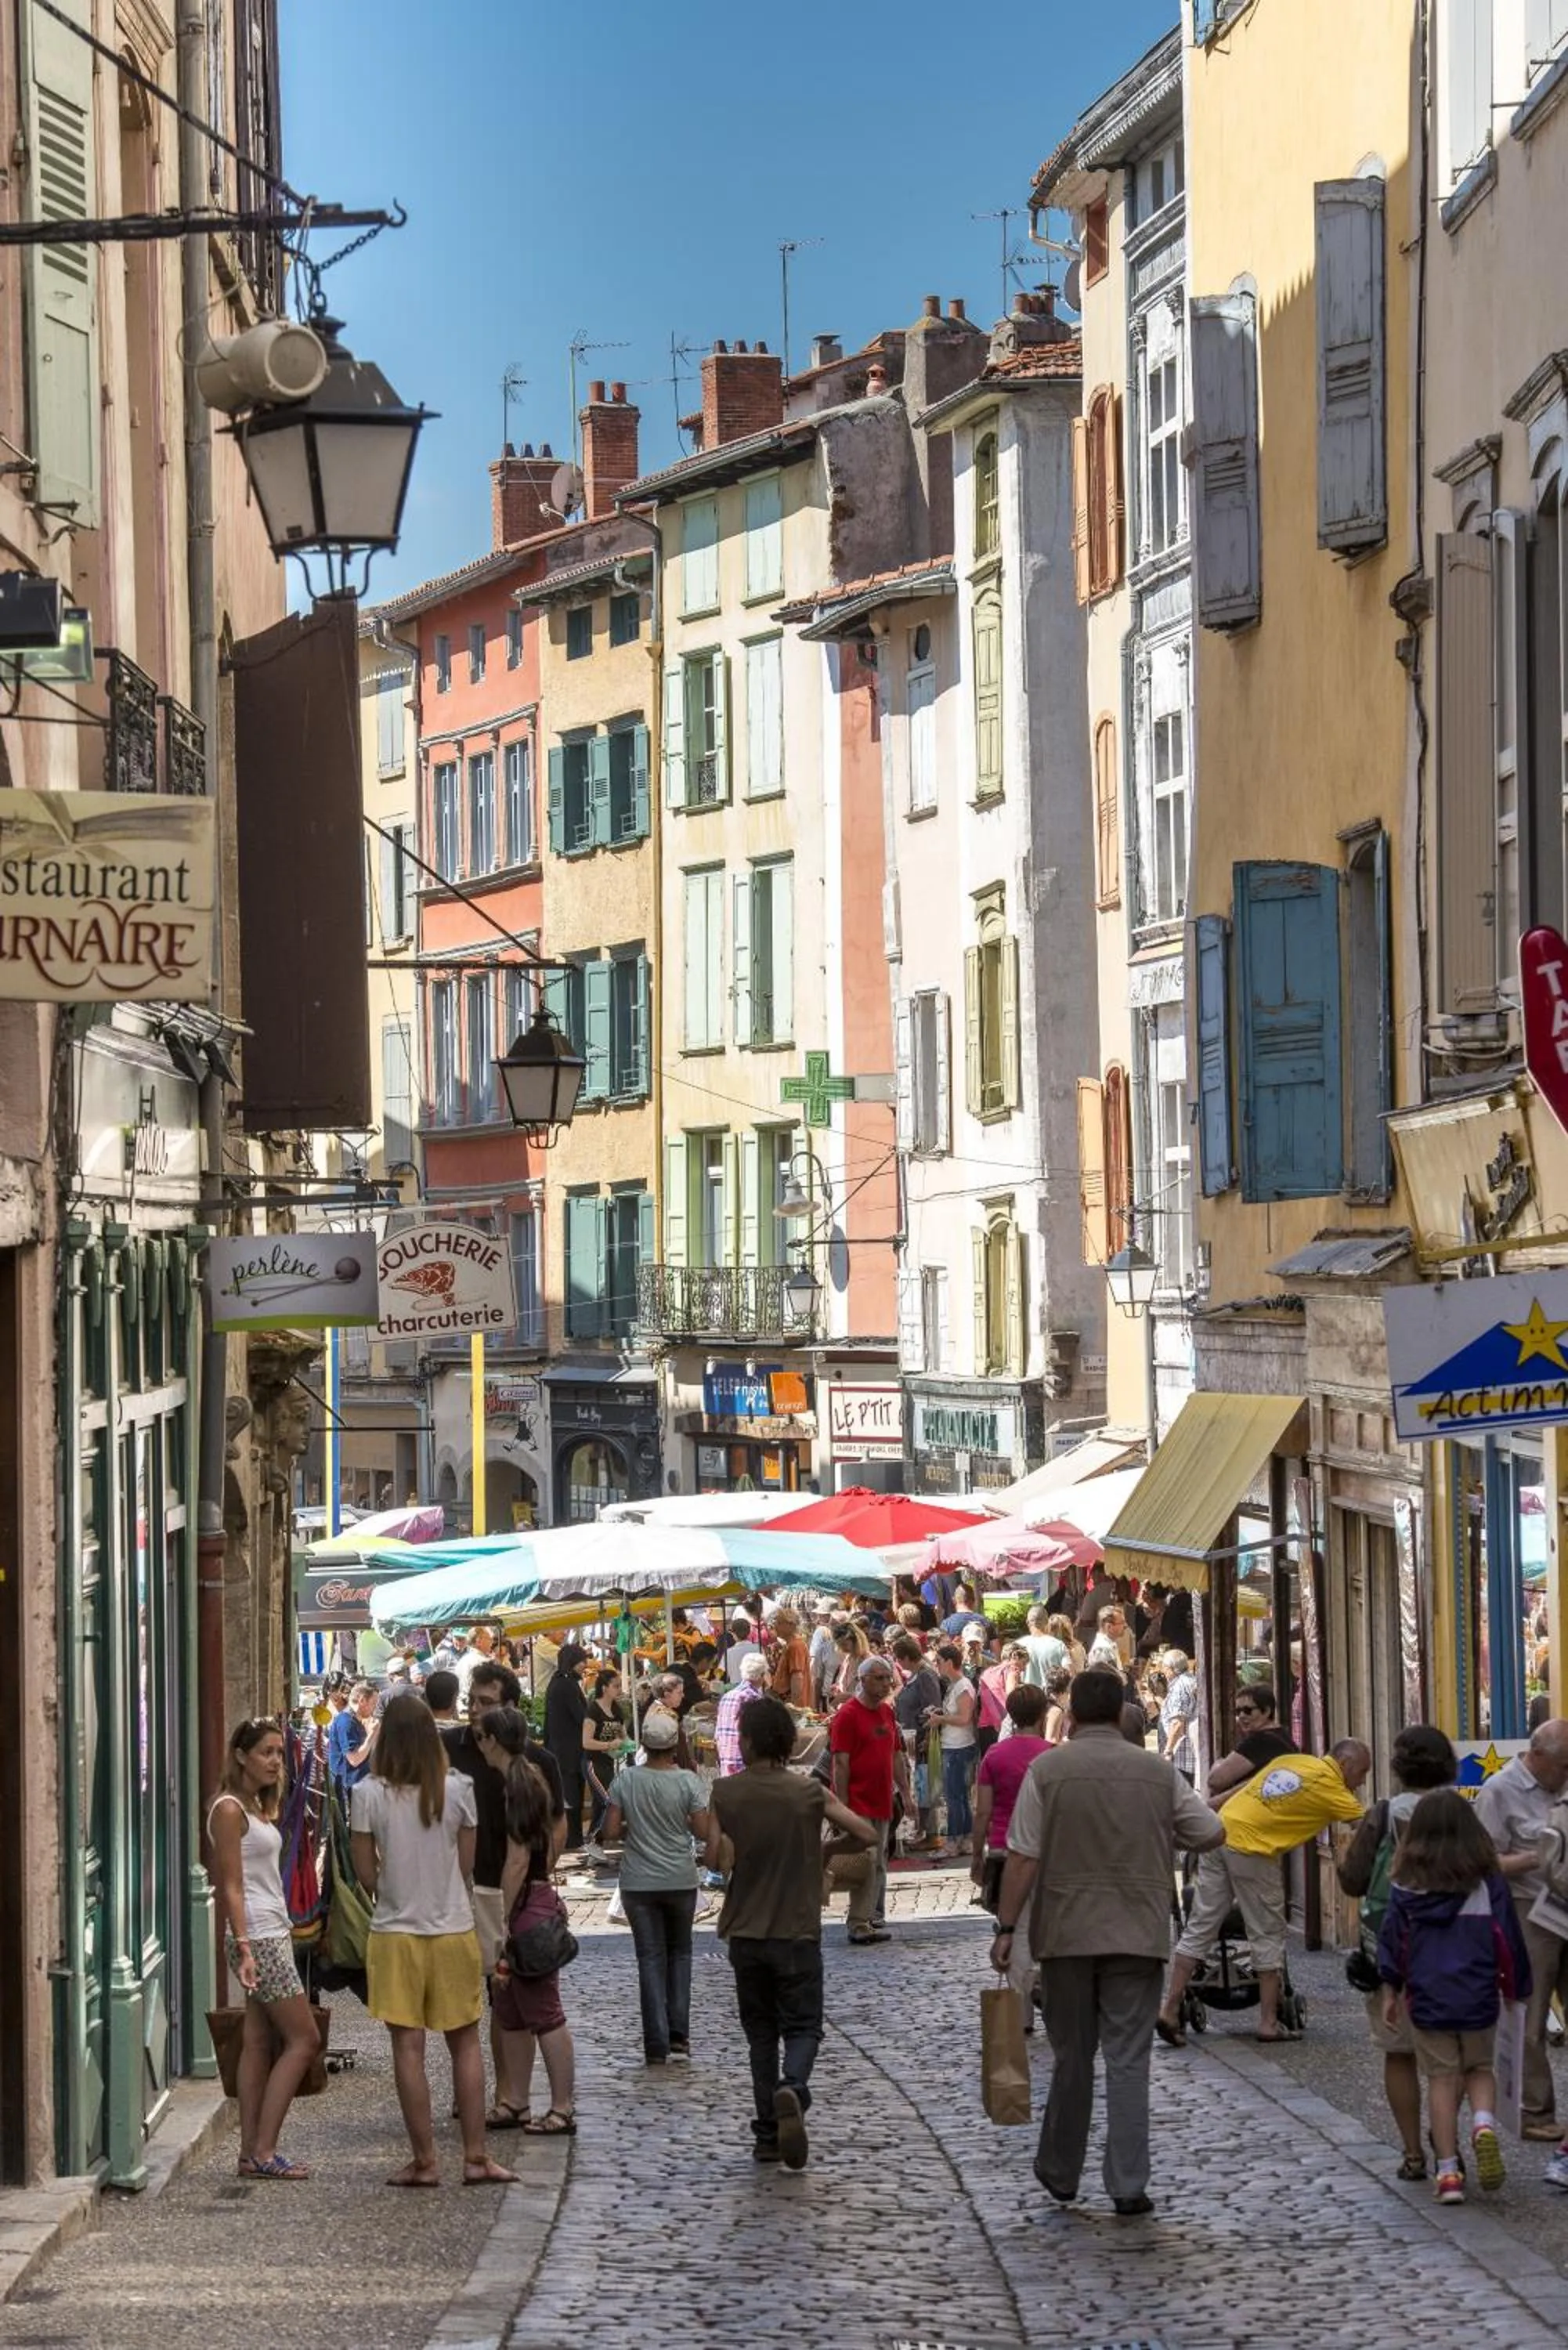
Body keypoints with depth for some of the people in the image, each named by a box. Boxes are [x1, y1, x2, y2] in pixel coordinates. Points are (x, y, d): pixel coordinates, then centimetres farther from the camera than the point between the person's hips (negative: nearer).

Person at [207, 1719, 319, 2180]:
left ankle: (252, 2152, 8)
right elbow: (231, 1886, -16)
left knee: (260, 2043, 7)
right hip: (257, 1936, -9)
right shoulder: (230, 1809, -12)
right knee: (303, 2039, -8)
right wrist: (244, 1948, -22)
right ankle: (263, 2152, -8)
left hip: (273, 1934, 9)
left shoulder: (256, 1807, 16)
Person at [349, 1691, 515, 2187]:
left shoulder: (369, 1795, -10)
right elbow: (467, 1866, 2)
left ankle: (424, 2160, 4)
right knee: (465, 2043, 11)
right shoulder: (457, 1789, -5)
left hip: (396, 1931, -2)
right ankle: (476, 2156, 9)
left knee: (408, 2047, 3)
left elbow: (366, 1874, -4)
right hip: (453, 1928, 2)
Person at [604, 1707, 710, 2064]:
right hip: (680, 1880, 0)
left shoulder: (625, 1780, -7)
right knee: (679, 1953, 17)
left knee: (651, 1957, 5)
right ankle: (678, 2037, 10)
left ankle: (656, 2044, 1)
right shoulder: (688, 1782, -10)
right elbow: (703, 1831, -8)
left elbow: (613, 1830, -6)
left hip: (638, 1882, 0)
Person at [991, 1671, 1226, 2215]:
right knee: (1128, 2059, 2)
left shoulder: (1047, 1769, -4)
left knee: (1071, 2056, 12)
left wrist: (1006, 1928, -3)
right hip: (1138, 1936, 1)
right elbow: (1212, 1832, 6)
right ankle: (1128, 2186, -2)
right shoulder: (1157, 1773, 2)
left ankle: (1060, 2173, 24)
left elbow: (1023, 1858, -7)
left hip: (1066, 1932, -1)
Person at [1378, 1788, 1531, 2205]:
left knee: (1442, 2080, 8)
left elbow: (1392, 1941, 1)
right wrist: (1516, 1988, 12)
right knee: (1480, 2069, 19)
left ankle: (1448, 2171, 5)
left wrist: (1391, 1992, 11)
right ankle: (1484, 2125, -11)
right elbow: (1508, 1940, 0)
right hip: (1478, 1999, 0)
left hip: (1428, 2002, 0)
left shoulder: (1406, 1887, -3)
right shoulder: (1489, 1882, -5)